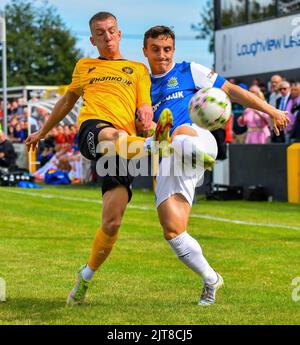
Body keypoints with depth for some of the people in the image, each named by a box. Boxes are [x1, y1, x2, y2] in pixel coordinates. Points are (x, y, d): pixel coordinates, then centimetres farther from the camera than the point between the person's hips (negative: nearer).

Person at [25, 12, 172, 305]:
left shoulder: (138, 69, 26)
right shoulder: (84, 67, 30)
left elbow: (144, 109, 17)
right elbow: (68, 99, 44)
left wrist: (147, 120, -8)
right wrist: (43, 132, 52)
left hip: (124, 143, 1)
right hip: (91, 128, -1)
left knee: (112, 222, -10)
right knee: (115, 136, -42)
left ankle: (86, 276, 11)